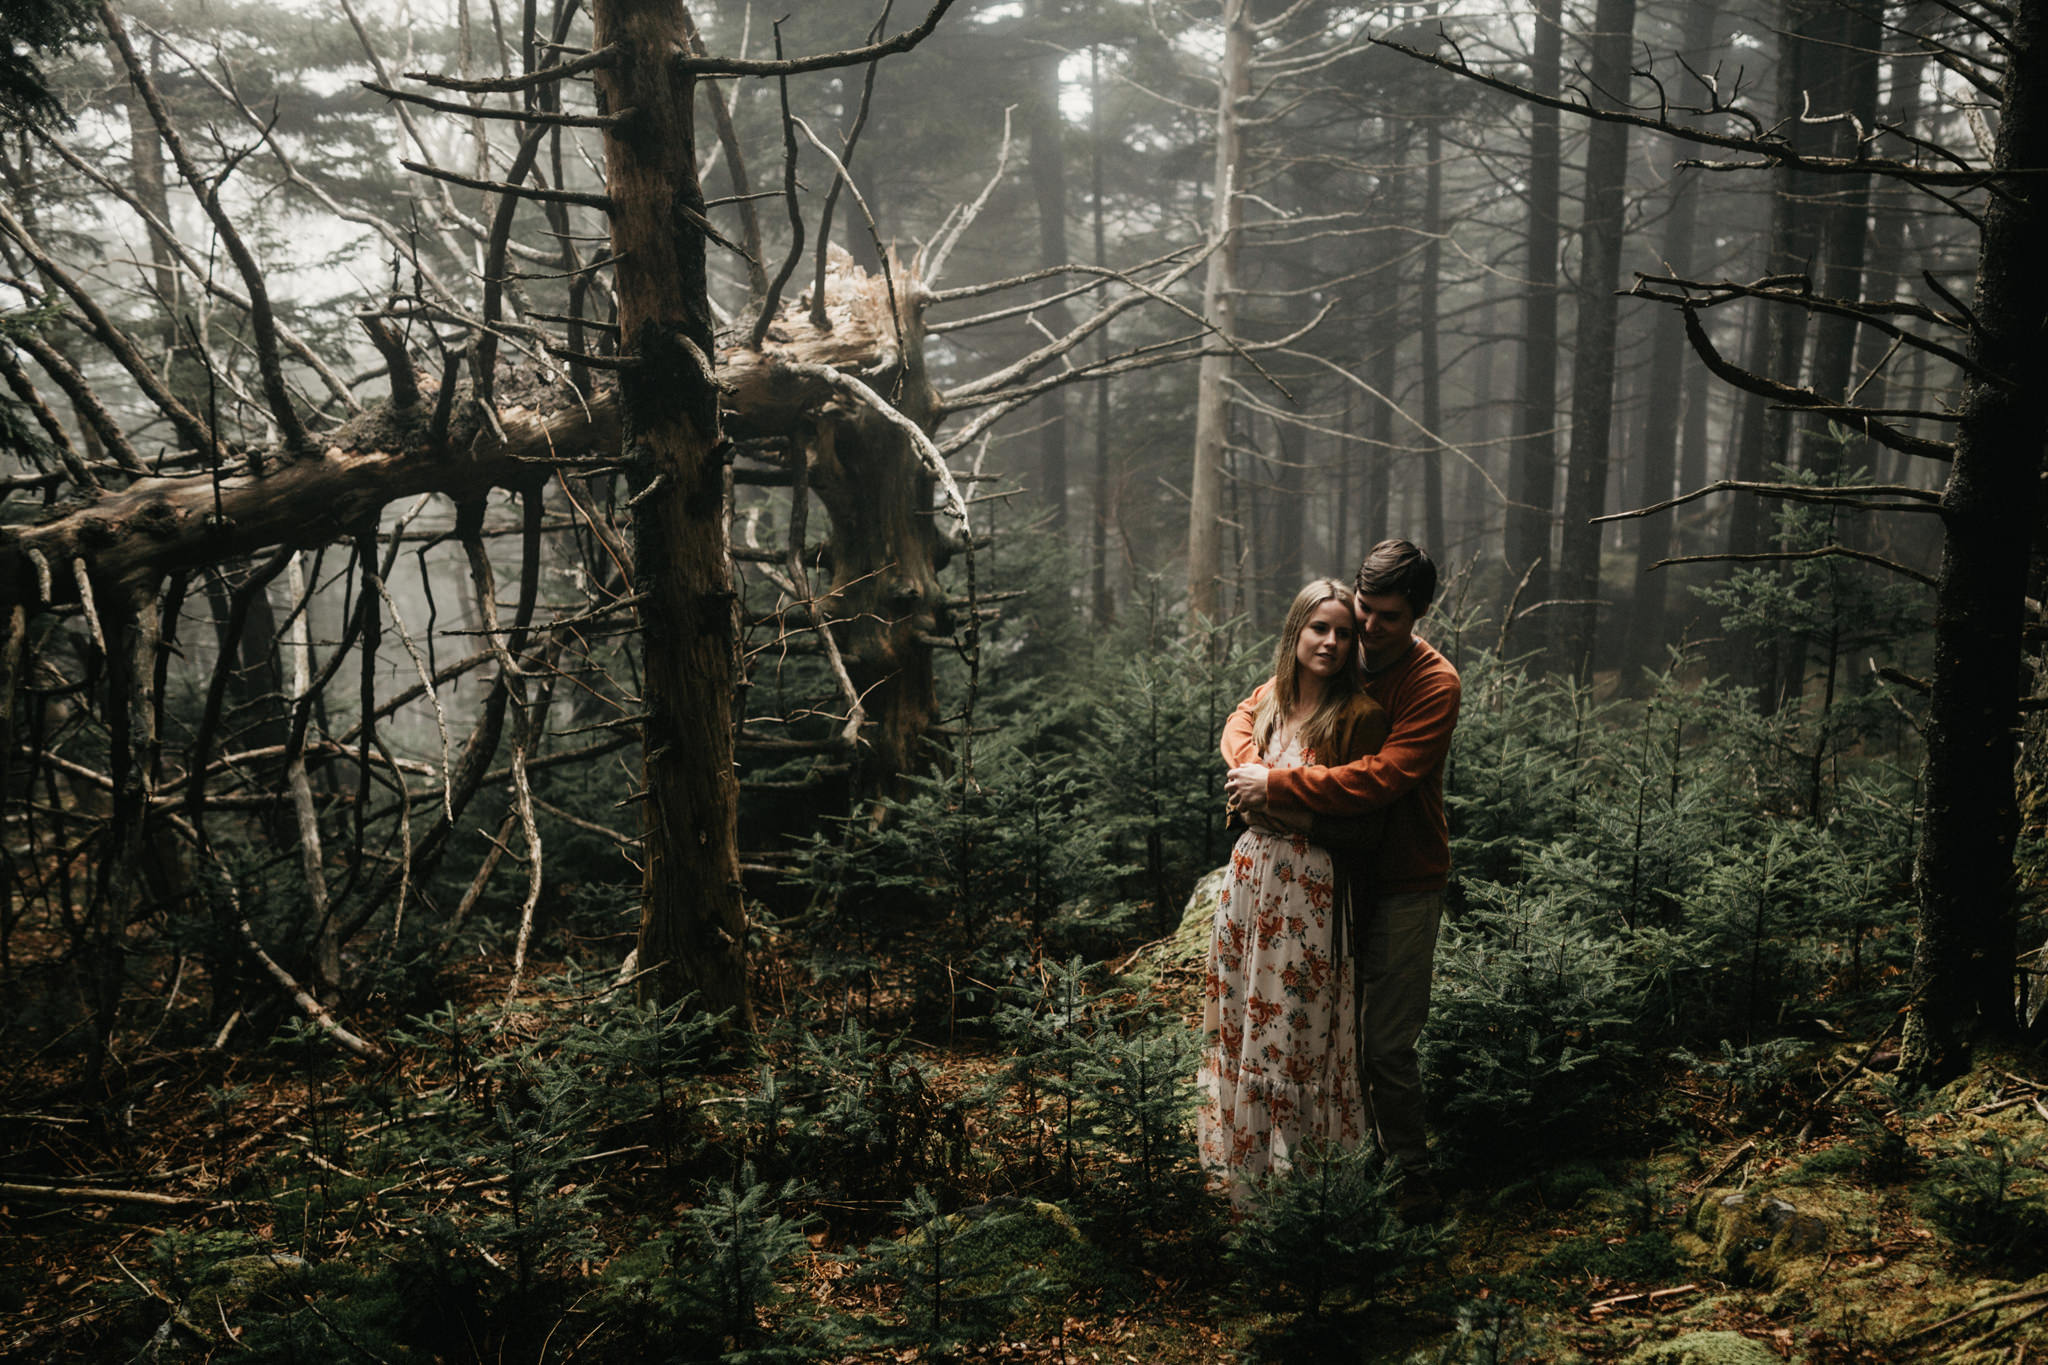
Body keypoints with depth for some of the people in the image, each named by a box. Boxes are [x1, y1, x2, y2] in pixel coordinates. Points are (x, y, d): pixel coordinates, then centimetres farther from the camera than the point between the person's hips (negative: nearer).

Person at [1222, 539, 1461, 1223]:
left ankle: (1409, 1169, 17)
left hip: (1403, 882, -5)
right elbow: (1249, 713, 8)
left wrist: (1277, 786, -26)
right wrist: (1250, 764, -16)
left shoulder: (1433, 683, -15)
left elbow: (1381, 778, -27)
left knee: (1388, 1043, -2)